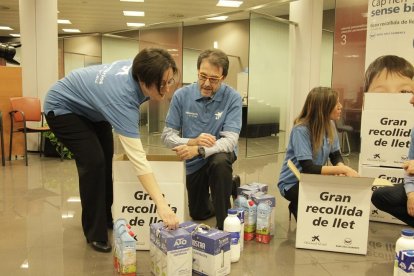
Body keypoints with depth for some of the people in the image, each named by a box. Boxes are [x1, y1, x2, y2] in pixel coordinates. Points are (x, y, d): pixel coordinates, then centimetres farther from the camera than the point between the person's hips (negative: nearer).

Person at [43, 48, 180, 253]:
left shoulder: (140, 68, -23)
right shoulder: (122, 97, -42)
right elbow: (137, 157, -49)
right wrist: (161, 204, -53)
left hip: (92, 106, 8)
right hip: (63, 107, -8)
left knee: (107, 158, 11)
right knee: (93, 161, -20)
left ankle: (107, 218, 29)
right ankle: (95, 234, -3)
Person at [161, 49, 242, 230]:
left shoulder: (232, 98, -20)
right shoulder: (181, 96, -15)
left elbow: (230, 141, -29)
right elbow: (167, 136, -14)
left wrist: (199, 150, -45)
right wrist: (192, 142, -33)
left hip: (219, 155, -3)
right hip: (193, 163, 3)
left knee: (220, 162, -40)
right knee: (198, 214, 18)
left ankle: (224, 224, -21)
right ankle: (231, 187, 47)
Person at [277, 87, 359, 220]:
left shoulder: (330, 125, -3)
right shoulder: (301, 130, -24)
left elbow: (336, 156, 1)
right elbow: (308, 168, -29)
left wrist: (340, 169, -22)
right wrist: (343, 169, -31)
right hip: (292, 184, -6)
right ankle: (298, 208, 2)